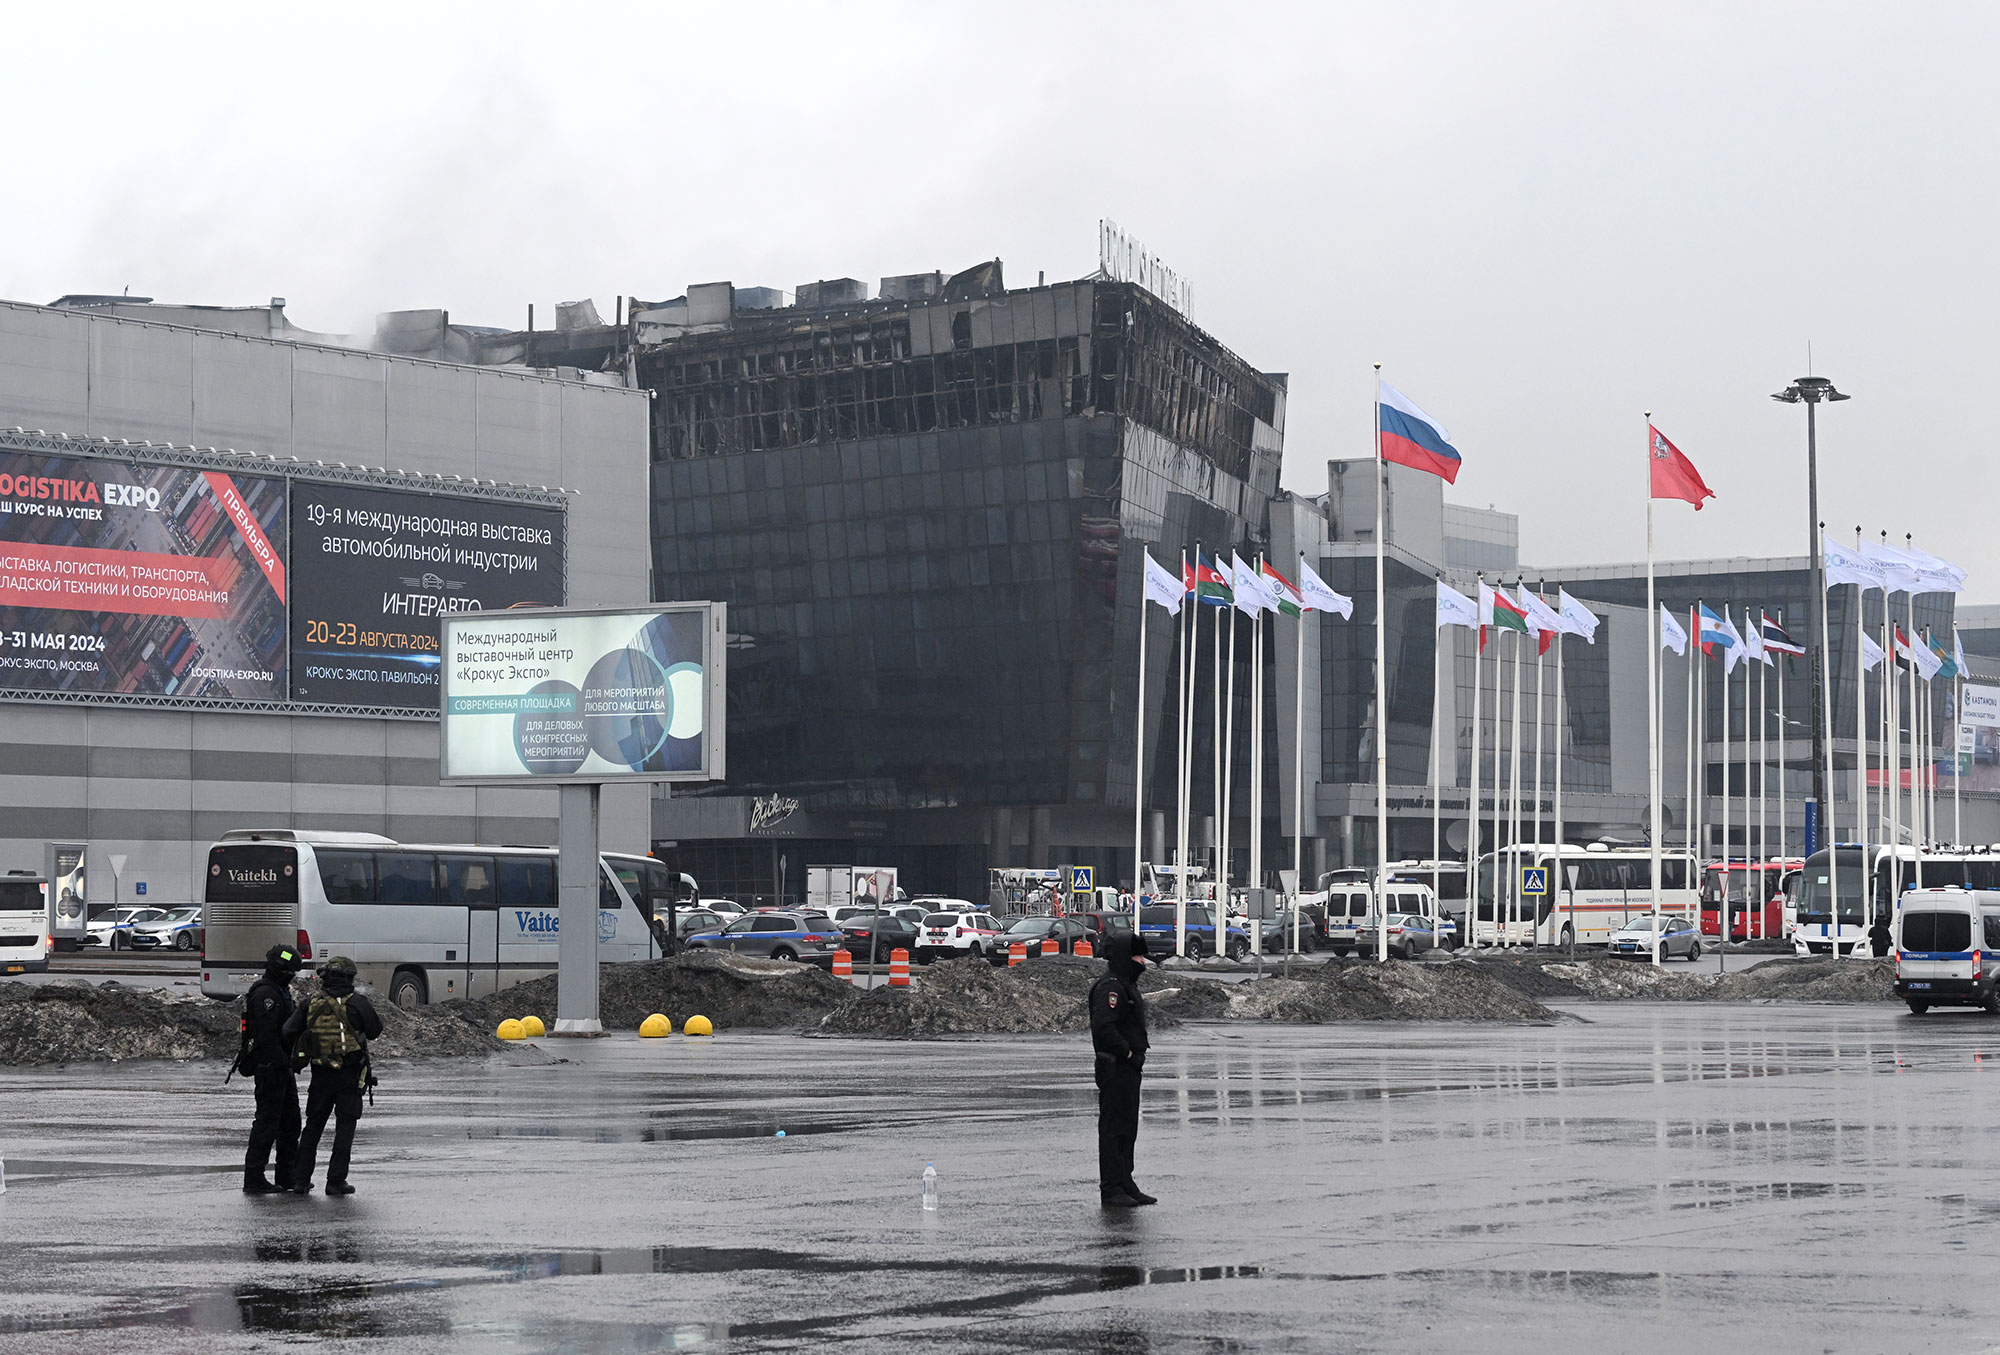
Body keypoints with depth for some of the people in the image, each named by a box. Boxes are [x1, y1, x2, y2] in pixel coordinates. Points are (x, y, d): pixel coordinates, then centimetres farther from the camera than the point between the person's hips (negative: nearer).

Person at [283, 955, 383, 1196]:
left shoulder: (312, 1002, 0)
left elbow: (289, 1032, 2)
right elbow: (375, 1030, 1)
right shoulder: (357, 1003, -9)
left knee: (313, 1125, 14)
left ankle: (300, 1179, 13)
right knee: (345, 1126, 4)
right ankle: (336, 1181, 1)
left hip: (320, 1074, 3)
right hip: (350, 1075, -3)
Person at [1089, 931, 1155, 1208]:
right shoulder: (1110, 987, -16)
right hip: (1115, 1068, -11)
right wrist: (1127, 1053, -18)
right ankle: (1111, 1189, -4)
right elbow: (1103, 1027, -27)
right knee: (1113, 1128, -6)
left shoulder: (1127, 985, 18)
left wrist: (1136, 1055, 11)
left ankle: (1125, 1184, 22)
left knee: (1127, 1129, 15)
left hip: (1128, 1068, 11)